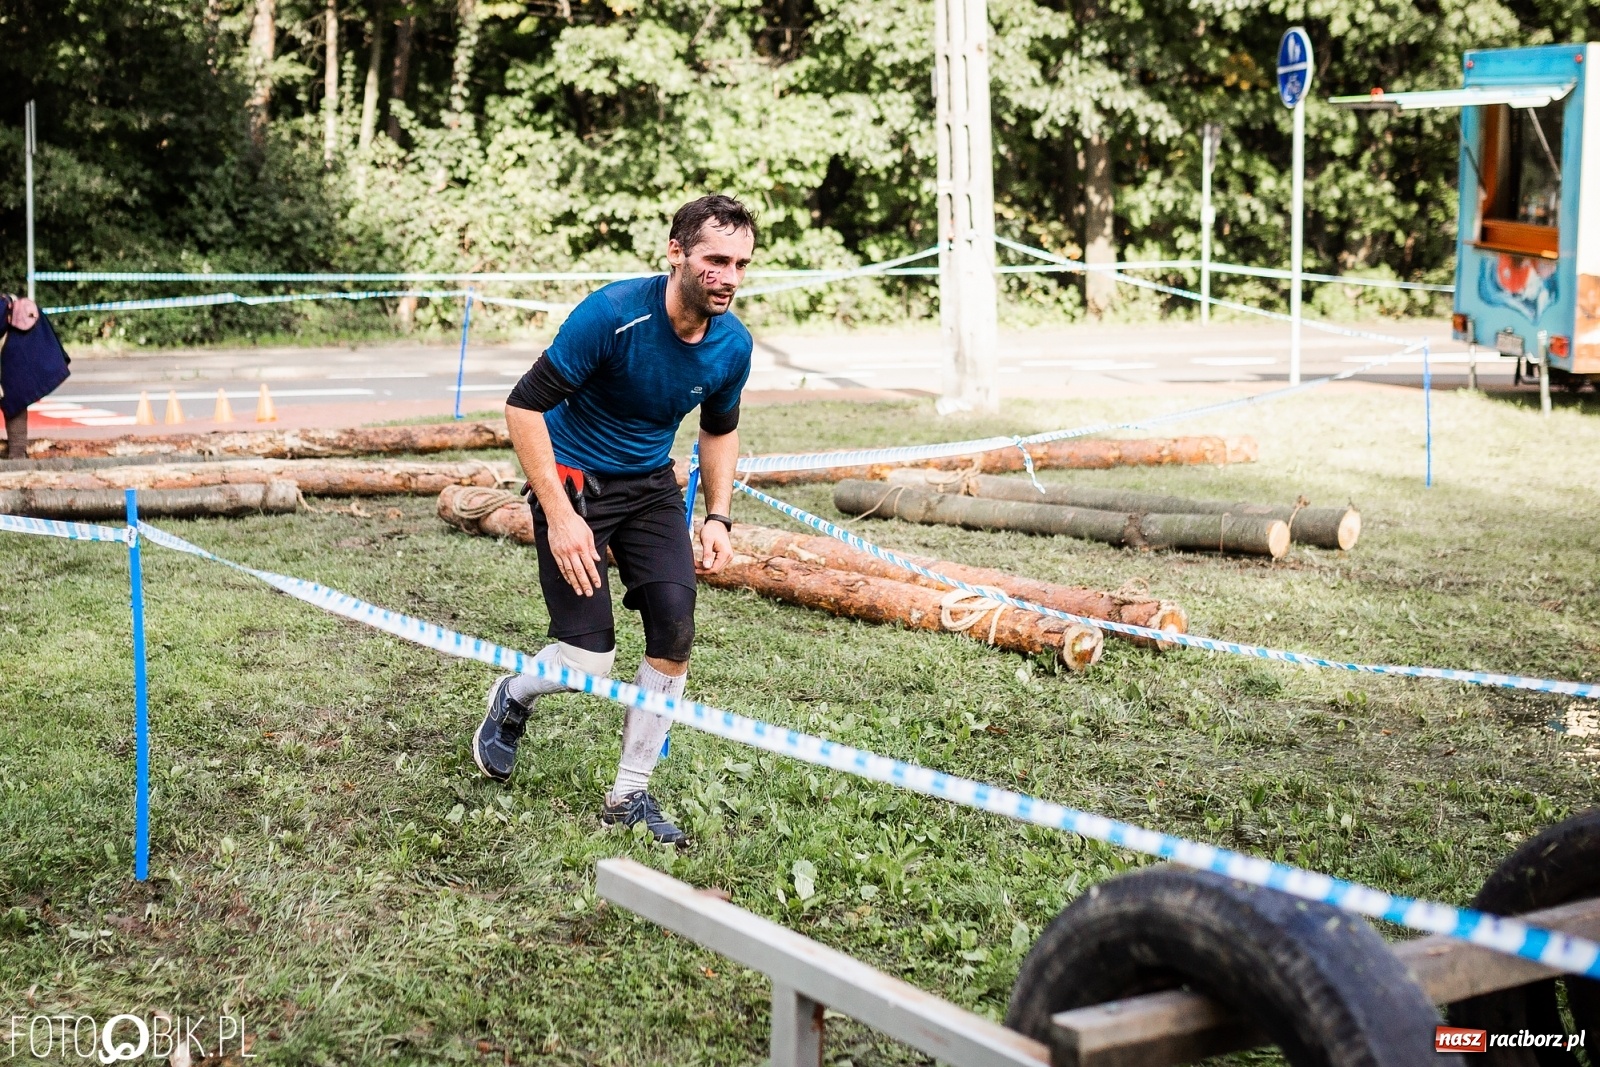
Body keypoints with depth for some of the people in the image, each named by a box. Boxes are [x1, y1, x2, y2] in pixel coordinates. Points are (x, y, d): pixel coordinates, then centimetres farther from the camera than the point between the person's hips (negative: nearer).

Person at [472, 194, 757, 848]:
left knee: (674, 632, -10)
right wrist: (558, 516, -26)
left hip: (650, 485, 5)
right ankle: (513, 699, 25)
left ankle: (629, 797, 8)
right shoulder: (612, 314, -26)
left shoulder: (733, 346, -8)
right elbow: (524, 407, -22)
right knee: (588, 661, -13)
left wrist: (717, 518, 1)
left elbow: (719, 429, 13)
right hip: (571, 477, -5)